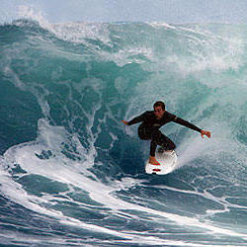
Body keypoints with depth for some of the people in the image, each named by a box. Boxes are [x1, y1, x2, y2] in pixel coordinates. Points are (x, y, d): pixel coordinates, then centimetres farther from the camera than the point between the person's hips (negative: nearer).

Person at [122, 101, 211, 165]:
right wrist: (128, 123, -56)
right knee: (155, 132, -37)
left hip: (154, 133, 4)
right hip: (143, 133, -4)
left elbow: (184, 123, -26)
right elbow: (139, 118, -43)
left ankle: (162, 150, 29)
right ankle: (152, 158, -29)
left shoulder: (168, 116, -26)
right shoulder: (149, 115, -31)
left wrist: (200, 131, -29)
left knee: (171, 147, -8)